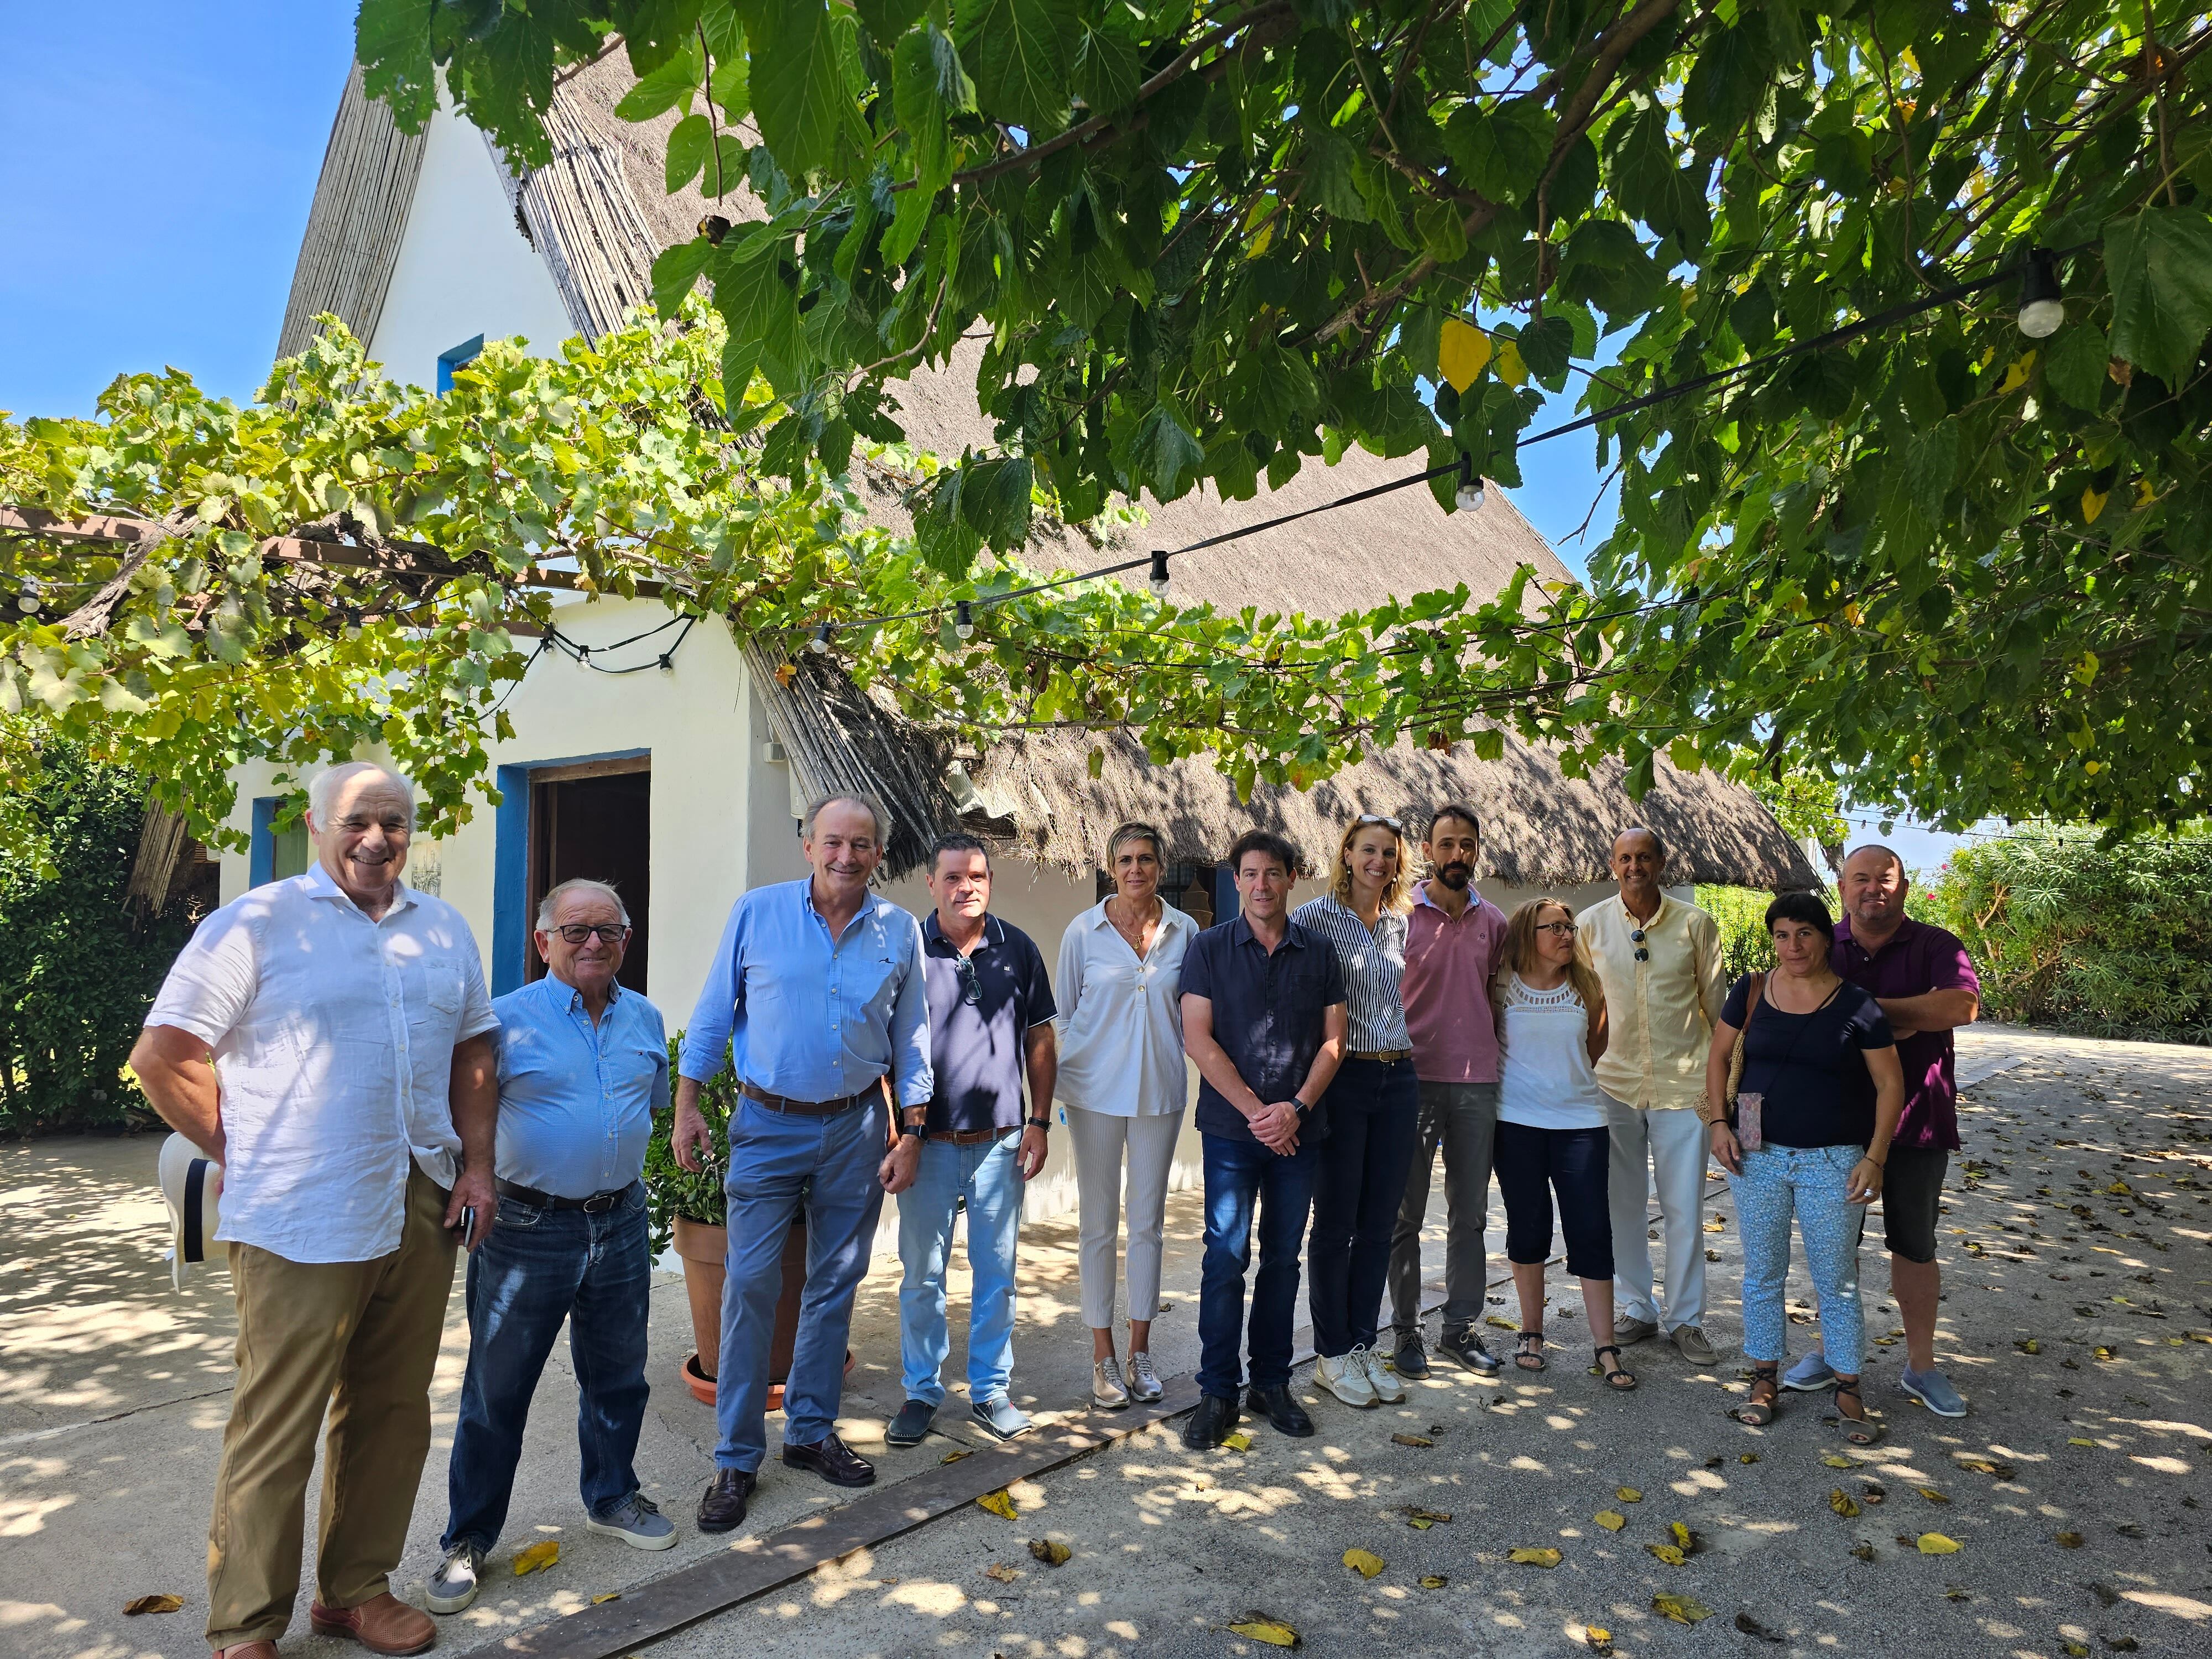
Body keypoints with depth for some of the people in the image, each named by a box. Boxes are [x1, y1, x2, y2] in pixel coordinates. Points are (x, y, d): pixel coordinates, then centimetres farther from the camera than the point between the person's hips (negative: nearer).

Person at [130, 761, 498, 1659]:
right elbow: (161, 1055, -6)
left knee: (391, 1414, 14)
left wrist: (477, 1166, 8)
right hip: (301, 1224, -5)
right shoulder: (256, 924, -5)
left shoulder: (443, 930, 11)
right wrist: (244, 1156, -3)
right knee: (276, 1428, 3)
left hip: (420, 1214, 5)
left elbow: (474, 1051, 16)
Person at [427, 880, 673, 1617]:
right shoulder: (506, 1020, -10)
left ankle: (611, 1497, 39)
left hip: (621, 1224, 5)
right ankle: (467, 1540, 24)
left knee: (617, 1375, 18)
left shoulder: (645, 1019, 5)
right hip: (529, 1229, -4)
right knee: (497, 1390, 6)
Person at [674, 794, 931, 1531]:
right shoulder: (757, 912, -5)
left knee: (835, 1285, 12)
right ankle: (737, 1458, 12)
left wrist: (909, 1134, 3)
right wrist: (687, 1106, -2)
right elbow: (713, 1014, 2)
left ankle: (812, 1431, 29)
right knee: (751, 1285, -3)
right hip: (769, 1124, -2)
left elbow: (910, 1037, 6)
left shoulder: (899, 931, 0)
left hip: (856, 1127, 2)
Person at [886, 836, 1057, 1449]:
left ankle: (991, 1391, 25)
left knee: (997, 1274, 11)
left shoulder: (1018, 950, 3)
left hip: (1001, 1140, 2)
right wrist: (899, 1135, -10)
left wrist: (1038, 1122, 3)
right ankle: (922, 1392, 24)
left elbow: (1039, 1041, 8)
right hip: (929, 1141, -2)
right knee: (922, 1275, 8)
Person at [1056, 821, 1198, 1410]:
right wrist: (1063, 1086, 2)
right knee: (1099, 1223, 5)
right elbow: (1064, 1013, 4)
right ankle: (1103, 1357, 17)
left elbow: (1192, 1010, 10)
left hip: (1161, 1090, 2)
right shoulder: (1084, 930, -3)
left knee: (1149, 1221, 10)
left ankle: (1140, 1350, 23)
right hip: (1096, 1090, -1)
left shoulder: (1184, 931, 0)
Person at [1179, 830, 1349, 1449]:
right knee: (1225, 1257, -1)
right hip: (1231, 1127, -2)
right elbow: (1198, 1038, -6)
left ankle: (1271, 1383, 23)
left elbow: (1333, 1039, 5)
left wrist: (1296, 1108, -9)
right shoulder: (1210, 948, 0)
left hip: (1299, 1131, 2)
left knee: (1283, 1257, 10)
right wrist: (1256, 1110, -12)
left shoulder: (1318, 953, 7)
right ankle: (1217, 1393, 10)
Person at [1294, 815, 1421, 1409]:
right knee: (1335, 1222, 3)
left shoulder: (1399, 923, 11)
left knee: (1379, 1224, 10)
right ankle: (1332, 1355, 15)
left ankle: (1363, 1345, 22)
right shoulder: (1317, 917, -7)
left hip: (1398, 1079, 6)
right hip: (1343, 1080, -6)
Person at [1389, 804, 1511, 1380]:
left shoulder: (1494, 921, 9)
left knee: (1470, 1215, 11)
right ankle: (1406, 1331, 16)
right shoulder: (1399, 915, -3)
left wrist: (1493, 1058, 10)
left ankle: (1460, 1326, 23)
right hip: (1413, 1079, -4)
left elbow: (1498, 996, 18)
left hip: (1476, 1083, 4)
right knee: (1406, 1214, 4)